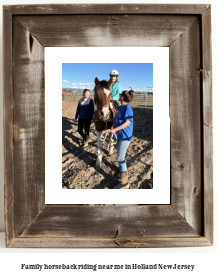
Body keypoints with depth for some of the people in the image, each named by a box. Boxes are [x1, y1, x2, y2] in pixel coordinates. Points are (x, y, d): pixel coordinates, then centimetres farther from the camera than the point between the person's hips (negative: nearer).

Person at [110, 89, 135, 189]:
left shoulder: (128, 108, -16)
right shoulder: (119, 108, 10)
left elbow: (127, 122, -22)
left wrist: (115, 129, -26)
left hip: (125, 136, -9)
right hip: (120, 135, 9)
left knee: (120, 157, -8)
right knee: (120, 156, 20)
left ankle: (124, 182, 1)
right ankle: (123, 172, 40)